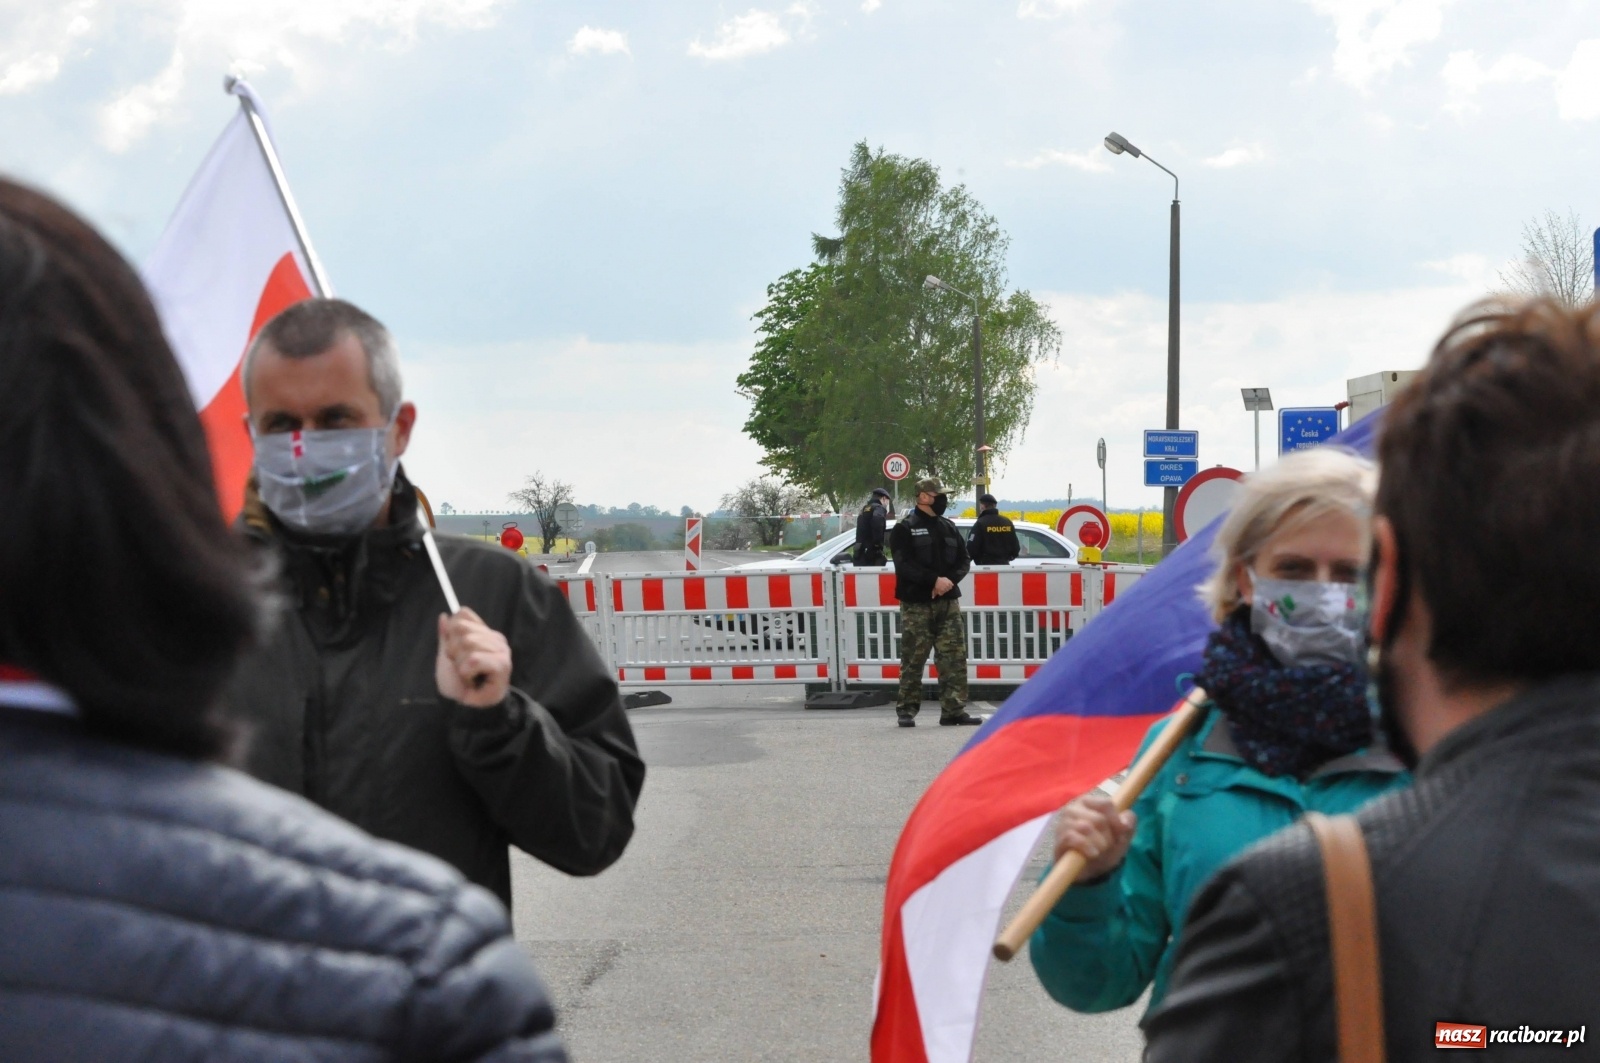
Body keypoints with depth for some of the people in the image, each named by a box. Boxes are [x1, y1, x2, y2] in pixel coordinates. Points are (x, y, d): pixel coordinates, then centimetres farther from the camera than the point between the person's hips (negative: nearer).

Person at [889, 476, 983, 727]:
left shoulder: (948, 527, 15)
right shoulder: (905, 529, -2)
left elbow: (963, 560, 13)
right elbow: (905, 565, -12)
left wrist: (950, 580, -7)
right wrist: (935, 580, -20)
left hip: (947, 602, 5)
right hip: (916, 604, -5)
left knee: (954, 658, 0)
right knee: (913, 660, -2)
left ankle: (954, 710, 2)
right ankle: (907, 710, 7)